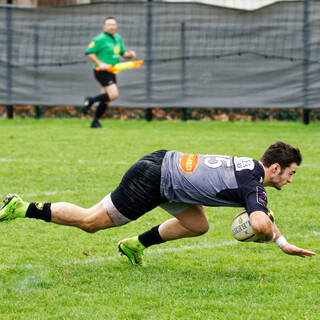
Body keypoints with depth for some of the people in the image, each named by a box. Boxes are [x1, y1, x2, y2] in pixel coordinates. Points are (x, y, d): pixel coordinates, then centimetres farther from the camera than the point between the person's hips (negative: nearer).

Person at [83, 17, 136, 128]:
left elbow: (123, 52, 23)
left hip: (111, 72, 8)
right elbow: (89, 53, -13)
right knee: (113, 95, -20)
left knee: (106, 100, 8)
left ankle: (95, 122, 17)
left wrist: (130, 54, 1)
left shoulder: (118, 38, 13)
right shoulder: (100, 39, -12)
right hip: (102, 72, -8)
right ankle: (91, 100, -4)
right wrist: (100, 64, -22)